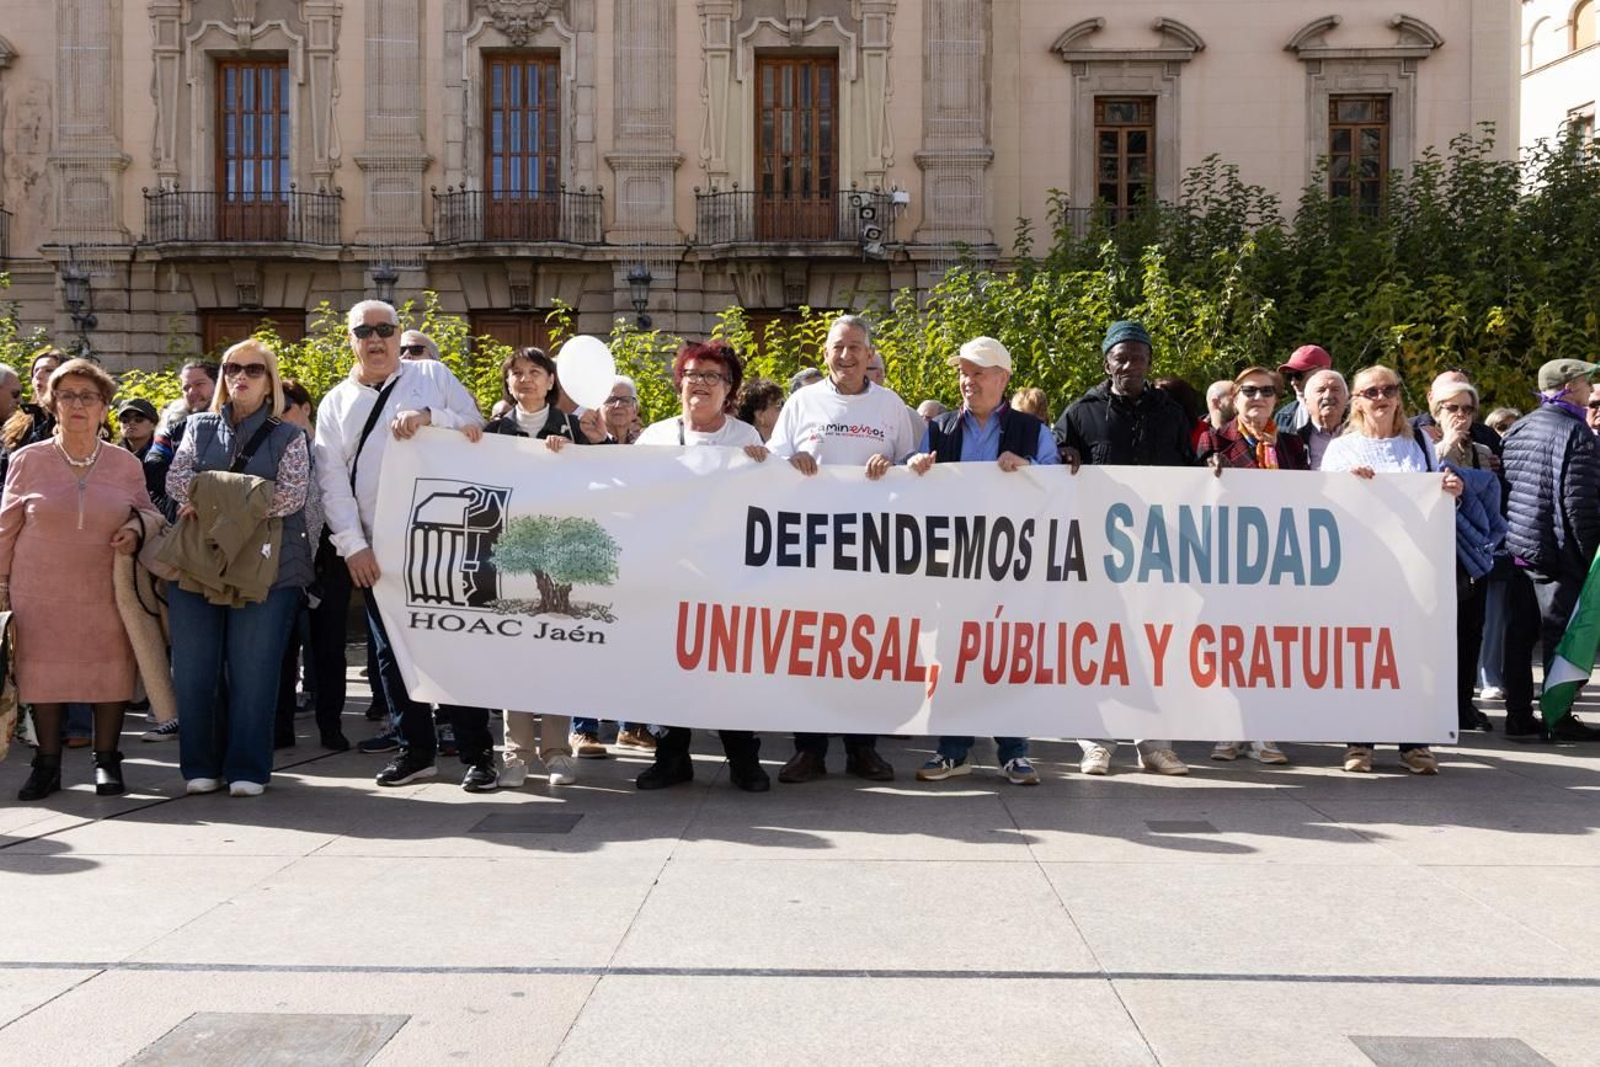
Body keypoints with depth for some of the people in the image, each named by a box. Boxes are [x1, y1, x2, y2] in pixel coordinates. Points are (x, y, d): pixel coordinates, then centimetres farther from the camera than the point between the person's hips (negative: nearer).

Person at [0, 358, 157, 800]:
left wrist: (136, 532, -9)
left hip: (107, 594, 1)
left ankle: (106, 760, 18)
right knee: (43, 674, 6)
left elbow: (148, 512, 14)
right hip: (41, 594, 0)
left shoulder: (126, 464, 2)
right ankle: (47, 764, 19)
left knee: (110, 672, 3)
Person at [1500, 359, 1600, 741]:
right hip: (1557, 551, -8)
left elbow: (1501, 488, 15)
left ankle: (1518, 714, 14)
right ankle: (1559, 718, 3)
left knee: (1519, 634, 10)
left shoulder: (1516, 430, 13)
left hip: (1517, 548, 8)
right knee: (1560, 635, -1)